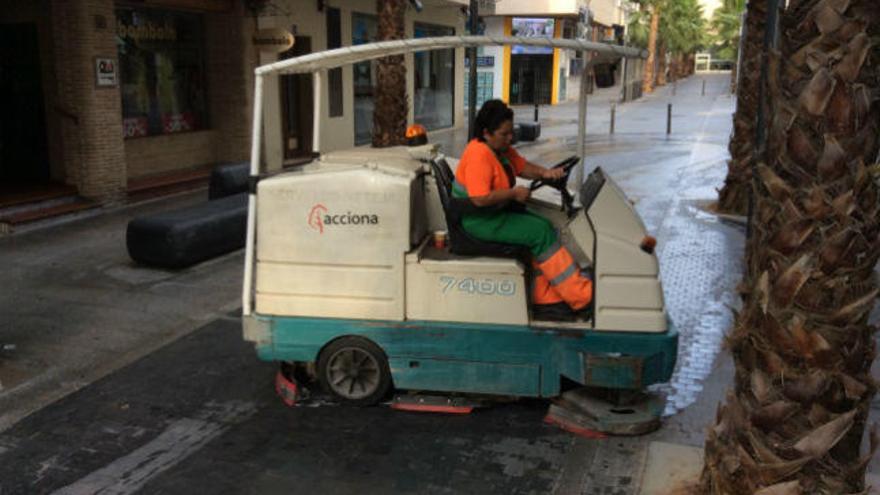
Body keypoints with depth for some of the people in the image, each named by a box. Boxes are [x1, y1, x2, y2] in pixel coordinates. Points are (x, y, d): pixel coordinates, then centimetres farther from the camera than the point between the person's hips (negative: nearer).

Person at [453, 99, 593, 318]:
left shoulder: (501, 148, 9)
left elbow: (522, 166, 17)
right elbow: (480, 198, -31)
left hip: (498, 212, 10)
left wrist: (544, 173, -4)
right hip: (479, 221, -10)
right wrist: (514, 193, -21)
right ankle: (581, 296, -8)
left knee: (546, 227, -3)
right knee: (542, 234, -15)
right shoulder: (479, 153, -23)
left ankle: (544, 299, -4)